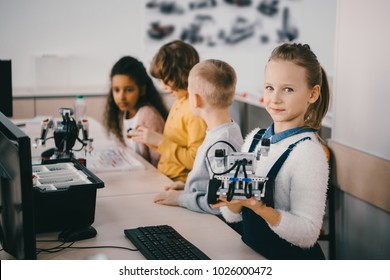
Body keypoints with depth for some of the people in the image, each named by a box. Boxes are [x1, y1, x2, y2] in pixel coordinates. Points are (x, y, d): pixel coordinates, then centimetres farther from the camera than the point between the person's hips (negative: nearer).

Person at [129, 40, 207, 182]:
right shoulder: (179, 101, 13)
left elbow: (197, 160, -20)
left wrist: (160, 141, -15)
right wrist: (152, 138, 3)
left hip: (181, 184, -8)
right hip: (165, 178, 9)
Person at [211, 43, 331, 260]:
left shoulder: (309, 153, -14)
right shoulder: (254, 139, 5)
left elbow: (307, 235, -17)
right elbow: (232, 216, 7)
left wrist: (259, 207, -28)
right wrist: (231, 199, -14)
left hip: (292, 259, -5)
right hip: (251, 254, 5)